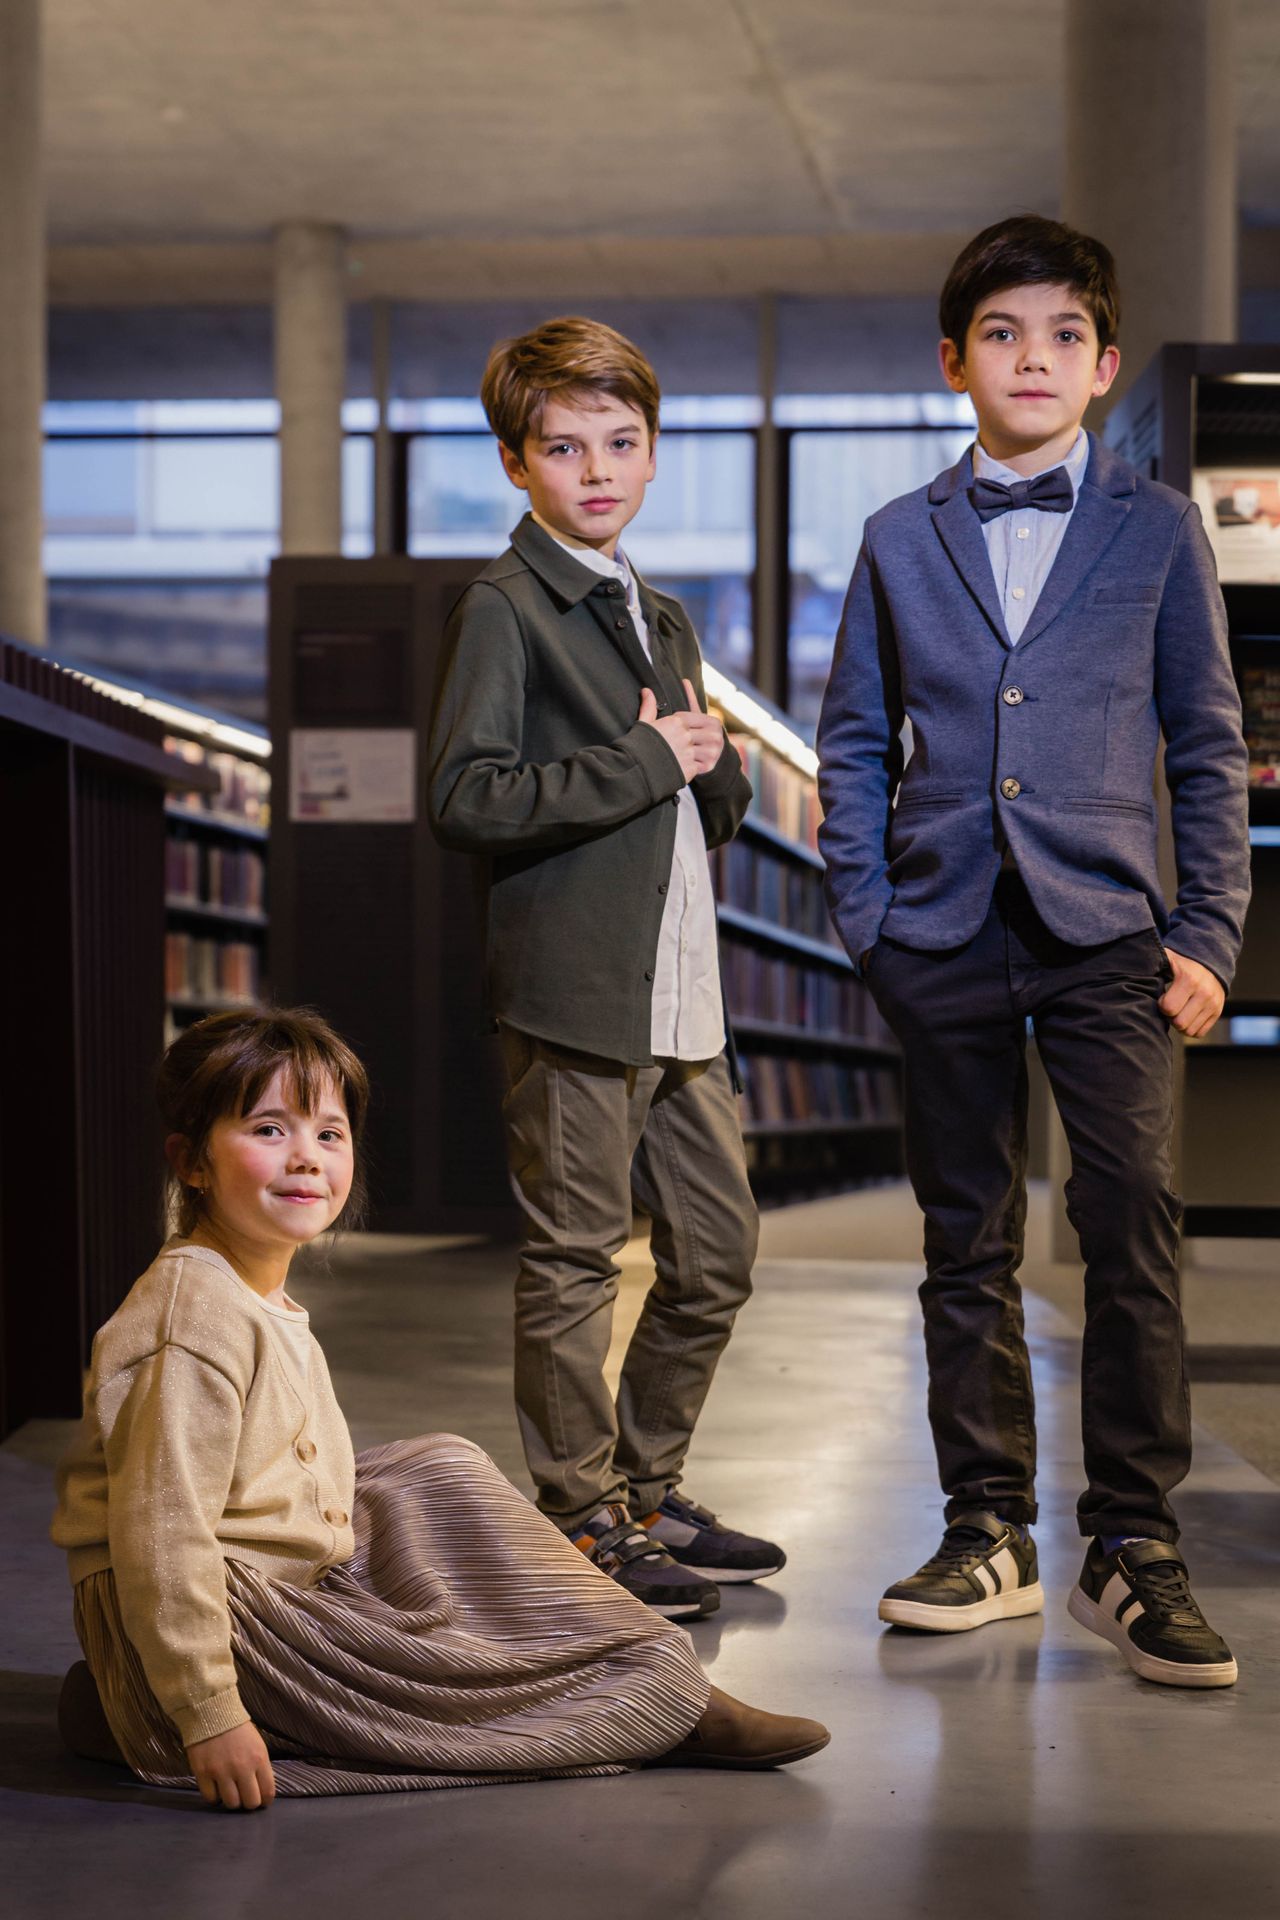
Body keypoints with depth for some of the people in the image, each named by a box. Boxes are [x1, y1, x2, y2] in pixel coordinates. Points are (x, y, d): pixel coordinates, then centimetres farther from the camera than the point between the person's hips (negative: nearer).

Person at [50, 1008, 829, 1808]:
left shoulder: (263, 1299, 9)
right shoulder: (198, 1321, -24)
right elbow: (163, 1532, -28)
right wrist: (208, 1718, -28)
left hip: (281, 1584, 11)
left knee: (436, 1472, 14)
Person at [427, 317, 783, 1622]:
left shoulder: (662, 620, 20)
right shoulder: (503, 610, -6)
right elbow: (466, 800, -17)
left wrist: (708, 764, 2)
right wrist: (640, 763, -15)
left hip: (682, 996, 8)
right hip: (574, 990, -8)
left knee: (716, 1253, 12)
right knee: (573, 1262, 0)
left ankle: (647, 1496, 26)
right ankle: (584, 1524, 10)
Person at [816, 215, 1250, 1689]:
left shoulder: (1157, 530, 7)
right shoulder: (900, 541, 10)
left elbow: (1207, 743, 7)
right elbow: (852, 743, 13)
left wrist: (1208, 934, 1)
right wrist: (866, 919, 3)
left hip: (1104, 930, -2)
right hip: (945, 934, 2)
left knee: (1132, 1217, -11)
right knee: (968, 1237, 7)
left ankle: (1131, 1549, -3)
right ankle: (989, 1531, 17)